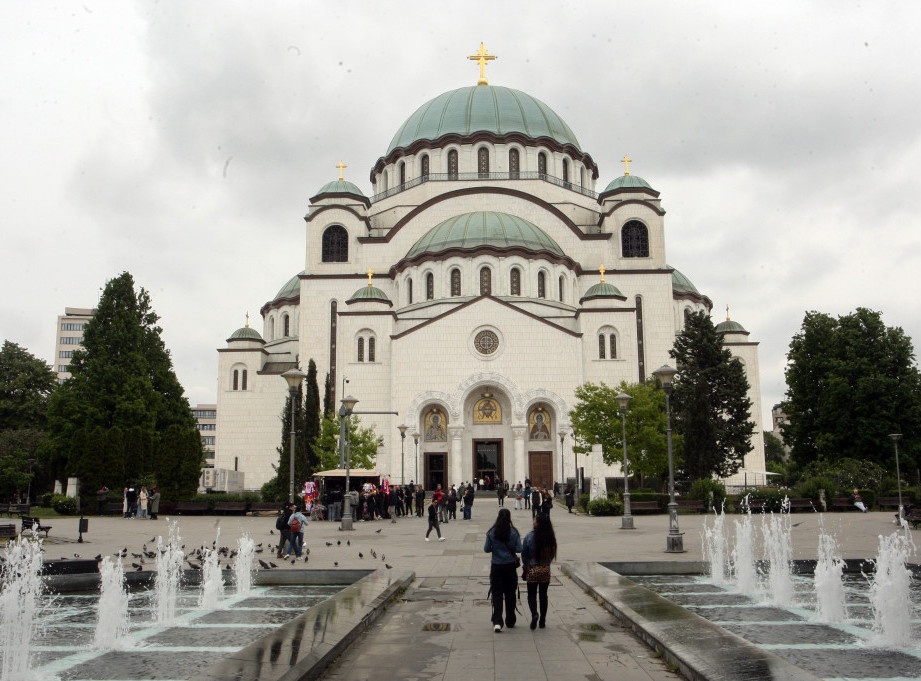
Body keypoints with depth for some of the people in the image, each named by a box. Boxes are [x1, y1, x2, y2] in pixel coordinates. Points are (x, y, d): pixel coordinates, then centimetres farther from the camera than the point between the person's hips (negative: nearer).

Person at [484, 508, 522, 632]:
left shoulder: (492, 532, -7)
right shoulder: (514, 532, -8)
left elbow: (486, 549, -3)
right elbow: (519, 549, -8)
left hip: (496, 567, 0)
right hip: (510, 566, 0)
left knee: (497, 594, 3)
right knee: (510, 594, 14)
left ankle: (497, 622, -11)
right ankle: (510, 621, 24)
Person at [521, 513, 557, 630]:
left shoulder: (530, 536, -12)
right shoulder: (551, 538, -5)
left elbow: (524, 553, -4)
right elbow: (553, 554, 4)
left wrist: (526, 566, 11)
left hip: (532, 569, -3)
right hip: (546, 569, 3)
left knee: (531, 594, 8)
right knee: (543, 594, 13)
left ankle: (534, 614, -16)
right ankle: (542, 621, 16)